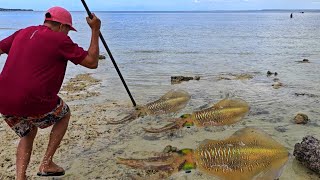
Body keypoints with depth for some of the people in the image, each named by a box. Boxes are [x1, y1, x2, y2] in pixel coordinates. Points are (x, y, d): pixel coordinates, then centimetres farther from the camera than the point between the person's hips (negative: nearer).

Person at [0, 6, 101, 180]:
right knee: (64, 114, 24)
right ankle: (46, 164, 20)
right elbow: (92, 62, 1)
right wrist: (95, 31, 9)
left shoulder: (22, 33, 17)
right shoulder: (60, 40, -2)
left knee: (28, 133, 30)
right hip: (32, 102, -6)